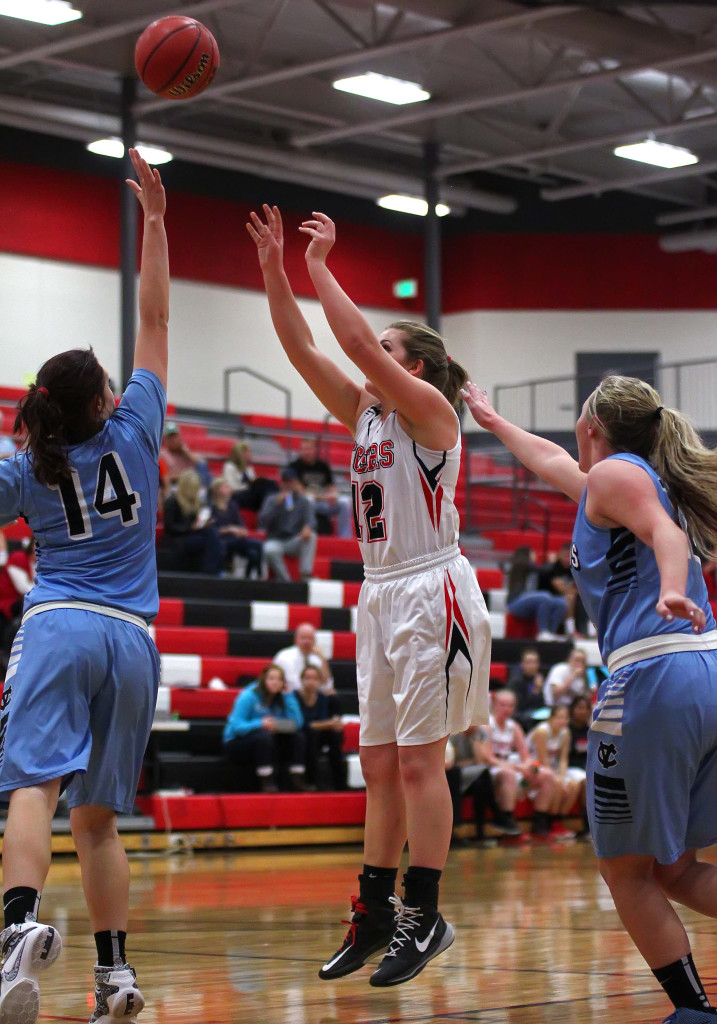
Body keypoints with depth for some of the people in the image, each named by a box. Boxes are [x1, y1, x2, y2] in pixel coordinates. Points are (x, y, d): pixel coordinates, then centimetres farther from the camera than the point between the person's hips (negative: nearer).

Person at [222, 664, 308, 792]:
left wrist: (288, 695, -11)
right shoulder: (249, 696, -15)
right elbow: (237, 726, -23)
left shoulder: (282, 698, 2)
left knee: (298, 736, -12)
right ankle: (266, 782, -35)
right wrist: (260, 724, -38)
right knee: (263, 735, -36)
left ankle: (297, 781, -20)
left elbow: (297, 723, -12)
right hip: (236, 742, -6)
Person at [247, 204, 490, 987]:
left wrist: (320, 266, -12)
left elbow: (359, 343, -19)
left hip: (431, 594, -8)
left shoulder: (431, 410, -6)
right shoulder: (364, 413, 14)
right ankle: (375, 912, 12)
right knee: (380, 764, 8)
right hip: (381, 596, 8)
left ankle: (424, 915, -2)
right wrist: (272, 266, 1)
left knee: (417, 759, -7)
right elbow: (300, 347, 9)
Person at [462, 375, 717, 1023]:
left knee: (627, 869, 3)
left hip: (656, 678, -8)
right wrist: (491, 420, 59)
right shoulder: (651, 478, 28)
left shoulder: (616, 472, 2)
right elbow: (552, 461, 46)